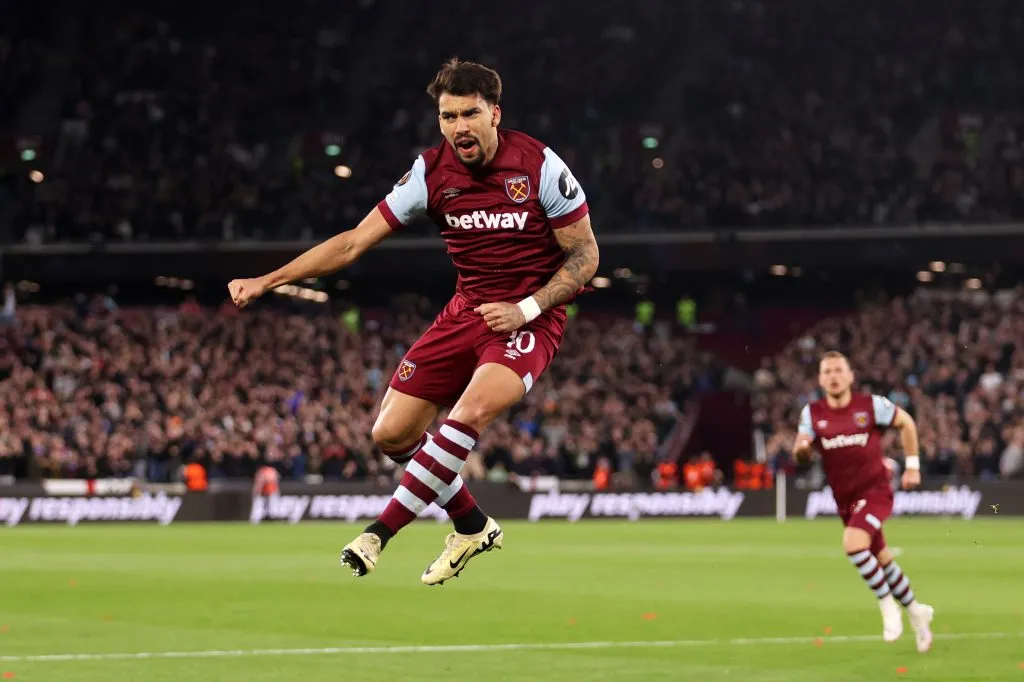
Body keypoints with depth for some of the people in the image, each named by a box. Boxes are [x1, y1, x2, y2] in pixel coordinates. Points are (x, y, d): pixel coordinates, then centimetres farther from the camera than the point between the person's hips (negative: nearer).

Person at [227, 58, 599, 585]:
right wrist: (267, 280, -8)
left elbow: (585, 255, -5)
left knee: (473, 409, -32)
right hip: (466, 310, 5)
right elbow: (354, 241, -2)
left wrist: (526, 308, -19)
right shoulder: (431, 171, -5)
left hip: (530, 319, -5)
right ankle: (472, 527, 21)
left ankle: (380, 533, -25)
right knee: (391, 433, -2)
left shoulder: (539, 166, -14)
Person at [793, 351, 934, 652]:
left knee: (853, 544, -28)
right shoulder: (812, 413, 0)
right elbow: (799, 451, 2)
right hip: (845, 499, 5)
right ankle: (915, 612, 35)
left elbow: (906, 423, 5)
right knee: (882, 561, 13)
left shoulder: (871, 405, -9)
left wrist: (912, 466, 4)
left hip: (875, 490, -5)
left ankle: (888, 605, -9)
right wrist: (801, 447, -23)